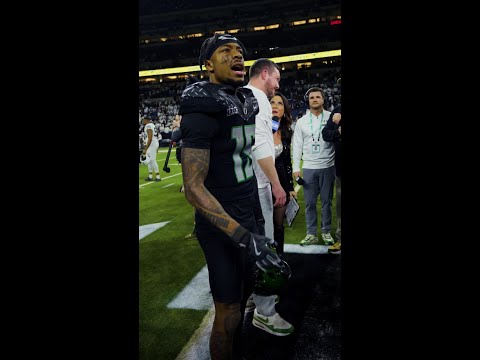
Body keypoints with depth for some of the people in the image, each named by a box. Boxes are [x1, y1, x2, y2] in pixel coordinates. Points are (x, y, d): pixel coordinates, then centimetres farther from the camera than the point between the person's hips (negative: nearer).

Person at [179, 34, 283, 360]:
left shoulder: (246, 101, 7)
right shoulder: (202, 109, -21)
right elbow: (193, 188, -24)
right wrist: (243, 237, -29)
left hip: (247, 218, 9)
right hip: (221, 226, -8)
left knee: (243, 294, 23)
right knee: (229, 314, 5)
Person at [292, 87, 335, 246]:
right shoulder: (301, 121, 8)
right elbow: (297, 145, 6)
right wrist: (296, 168, 1)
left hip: (328, 166, -1)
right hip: (308, 167, 1)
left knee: (327, 201, 6)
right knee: (310, 202, 4)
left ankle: (326, 232, 19)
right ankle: (311, 234, 14)